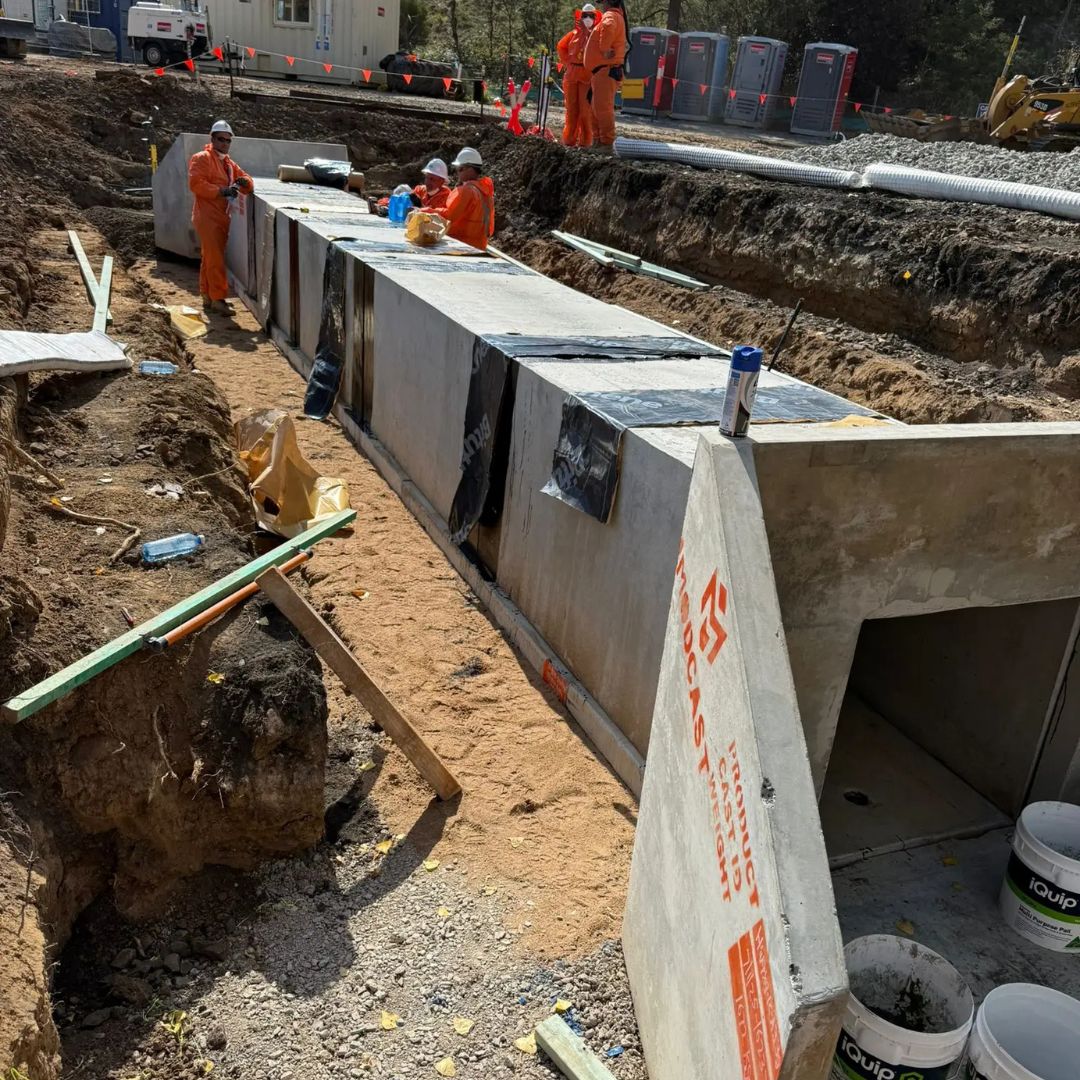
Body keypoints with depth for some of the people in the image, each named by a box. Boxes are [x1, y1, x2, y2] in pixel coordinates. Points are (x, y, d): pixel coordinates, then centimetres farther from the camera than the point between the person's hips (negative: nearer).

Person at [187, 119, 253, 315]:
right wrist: (222, 191, -22)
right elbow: (196, 183, -16)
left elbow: (249, 186, 19)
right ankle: (218, 299, -10)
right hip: (207, 217, -8)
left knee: (210, 259, 14)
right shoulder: (201, 158, -4)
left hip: (221, 218, 8)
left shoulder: (229, 163, 19)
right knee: (215, 260, -11)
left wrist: (244, 182, -5)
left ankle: (208, 297, 21)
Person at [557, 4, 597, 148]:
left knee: (585, 109, -6)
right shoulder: (574, 33, 14)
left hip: (588, 75, -4)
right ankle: (569, 139, 11)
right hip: (571, 75, 4)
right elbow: (561, 47, 22)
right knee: (571, 108, 6)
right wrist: (567, 62, 13)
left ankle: (585, 141, -2)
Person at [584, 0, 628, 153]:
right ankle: (600, 142, 19)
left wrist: (604, 49, -26)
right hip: (603, 72, 11)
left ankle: (607, 144, -15)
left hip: (605, 71, -11)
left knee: (603, 108, -14)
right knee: (598, 109, 14)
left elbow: (608, 26, -34)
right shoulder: (616, 17, 24)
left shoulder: (611, 16, -9)